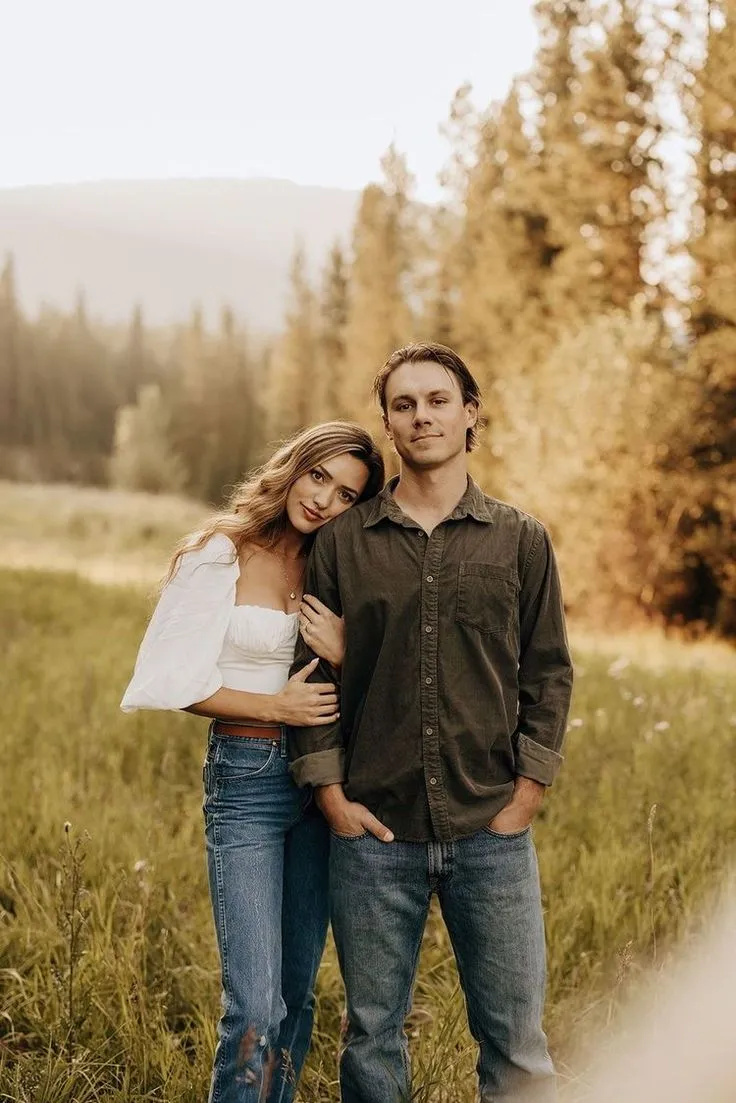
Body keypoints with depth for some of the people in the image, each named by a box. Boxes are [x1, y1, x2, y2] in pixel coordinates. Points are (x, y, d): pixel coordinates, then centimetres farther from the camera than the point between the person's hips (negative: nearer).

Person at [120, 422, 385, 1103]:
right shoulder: (222, 554, -7)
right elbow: (173, 682, -10)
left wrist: (343, 657, -10)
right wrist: (276, 705, -12)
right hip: (246, 775, -6)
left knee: (298, 992, 11)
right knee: (257, 1007, -11)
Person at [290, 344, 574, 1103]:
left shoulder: (520, 541, 5)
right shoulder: (343, 542, 5)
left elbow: (548, 672, 5)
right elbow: (311, 671, 4)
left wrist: (526, 795, -3)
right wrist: (331, 795, -3)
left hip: (492, 832, 0)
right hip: (374, 829, 0)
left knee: (515, 1037, 5)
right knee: (372, 1032, 11)